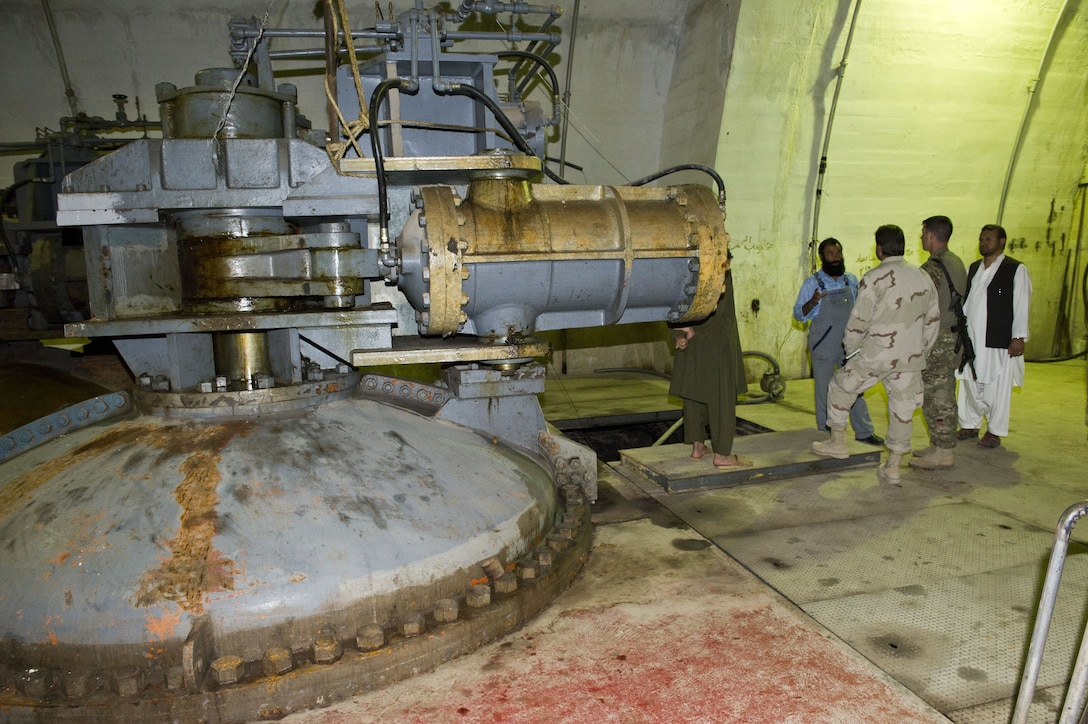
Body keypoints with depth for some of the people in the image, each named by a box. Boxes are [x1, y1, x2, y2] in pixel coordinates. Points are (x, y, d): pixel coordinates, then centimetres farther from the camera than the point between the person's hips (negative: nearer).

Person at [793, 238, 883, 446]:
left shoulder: (851, 280, 6)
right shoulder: (812, 283, -5)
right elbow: (798, 313, -5)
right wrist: (812, 302, -24)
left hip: (848, 345, 4)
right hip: (823, 346, -4)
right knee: (825, 392, 4)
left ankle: (864, 432, 23)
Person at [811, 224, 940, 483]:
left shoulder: (874, 278, -10)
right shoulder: (924, 278, 8)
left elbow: (858, 321, -10)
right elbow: (933, 320, 13)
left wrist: (850, 349, 7)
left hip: (877, 354, -5)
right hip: (910, 358, 5)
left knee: (840, 386, 15)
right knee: (903, 407, 11)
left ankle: (837, 442, 22)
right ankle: (893, 467, 16)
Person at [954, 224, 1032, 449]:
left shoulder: (1016, 270, -2)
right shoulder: (973, 269, 15)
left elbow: (1022, 305, -6)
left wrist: (1018, 337, -11)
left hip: (999, 341, -5)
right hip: (971, 339, 5)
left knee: (996, 387, 1)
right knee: (970, 384, 10)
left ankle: (994, 431, 12)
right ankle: (969, 425, 23)